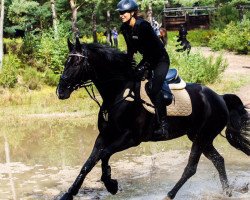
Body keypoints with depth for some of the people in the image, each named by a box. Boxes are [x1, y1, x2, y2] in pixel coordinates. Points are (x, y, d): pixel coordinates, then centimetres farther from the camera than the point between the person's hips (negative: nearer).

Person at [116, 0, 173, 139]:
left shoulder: (143, 25, -24)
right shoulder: (125, 28, -1)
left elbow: (149, 49, -24)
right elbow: (130, 49, 7)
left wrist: (142, 66, -26)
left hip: (161, 59, -9)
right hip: (148, 59, 9)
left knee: (154, 89, -20)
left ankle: (163, 126, -18)